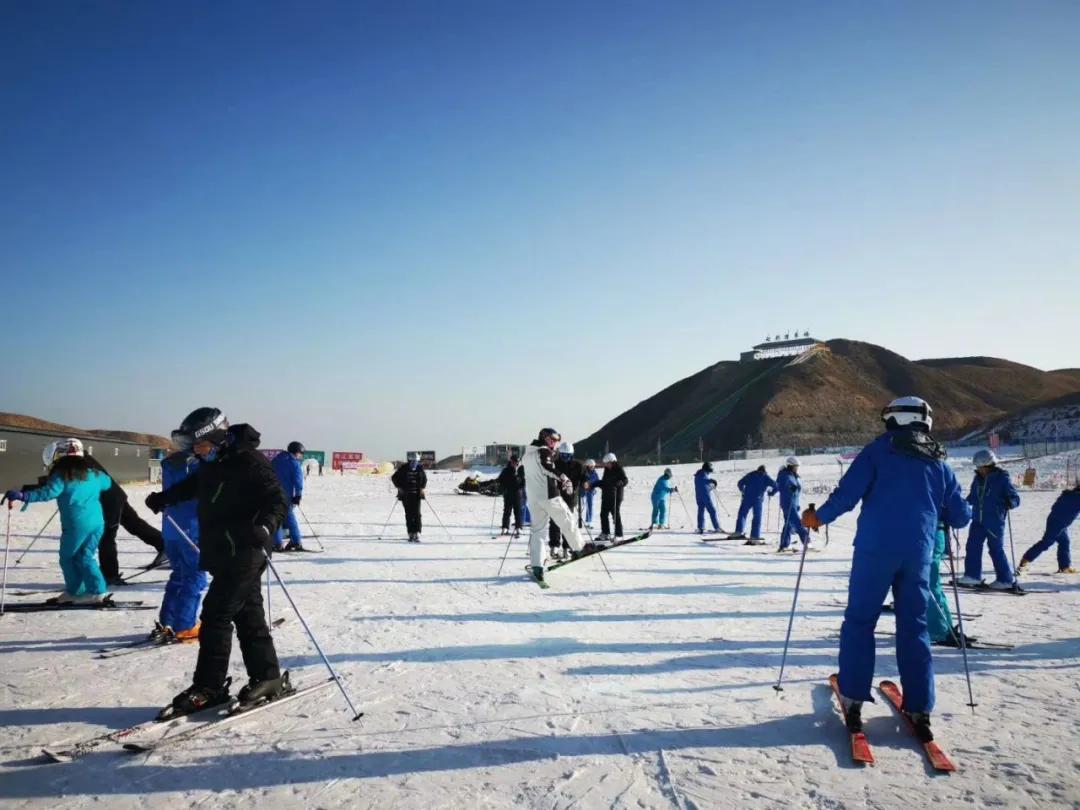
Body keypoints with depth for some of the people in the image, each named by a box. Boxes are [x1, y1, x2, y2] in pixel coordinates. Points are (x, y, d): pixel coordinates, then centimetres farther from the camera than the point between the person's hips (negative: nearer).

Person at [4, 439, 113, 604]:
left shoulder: (62, 475, -6)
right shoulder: (92, 473, 12)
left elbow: (47, 492, -19)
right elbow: (107, 482, 29)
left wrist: (22, 495, -23)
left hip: (76, 524, -6)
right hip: (97, 522, 6)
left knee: (67, 557, 12)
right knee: (86, 557, 15)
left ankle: (74, 592, 17)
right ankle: (97, 591, 9)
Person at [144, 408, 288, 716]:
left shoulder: (249, 461, -16)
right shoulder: (211, 462, 11)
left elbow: (277, 500, -21)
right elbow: (193, 484, 33)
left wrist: (266, 526, -39)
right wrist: (163, 498, 42)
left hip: (243, 553, -9)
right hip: (222, 553, 9)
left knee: (216, 615, -7)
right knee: (247, 615, 11)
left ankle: (208, 688, 3)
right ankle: (267, 677, 19)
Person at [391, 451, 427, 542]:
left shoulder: (420, 468, 3)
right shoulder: (403, 469, -4)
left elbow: (424, 479, 18)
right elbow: (394, 478, 6)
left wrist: (422, 488, 6)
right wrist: (399, 487, -3)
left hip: (416, 495, 1)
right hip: (406, 495, -1)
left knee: (417, 514, -8)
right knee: (409, 515, 2)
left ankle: (417, 534, -10)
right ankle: (411, 534, 9)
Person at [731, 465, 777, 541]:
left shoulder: (749, 475, 14)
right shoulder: (766, 477, 10)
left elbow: (740, 483, 14)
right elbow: (776, 486, 2)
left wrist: (743, 491, 31)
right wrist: (771, 493, 19)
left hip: (747, 498, 1)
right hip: (758, 500, -1)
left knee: (742, 514, 10)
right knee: (757, 517, 5)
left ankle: (739, 531, -3)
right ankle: (755, 535, 1)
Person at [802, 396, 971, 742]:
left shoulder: (879, 449, 0)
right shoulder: (939, 462, 12)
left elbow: (846, 495, -8)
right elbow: (960, 517, 14)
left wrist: (818, 516, 7)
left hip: (875, 549, -3)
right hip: (918, 554, 3)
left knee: (859, 622, 6)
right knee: (914, 628, 11)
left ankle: (853, 701, 5)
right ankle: (920, 710, 11)